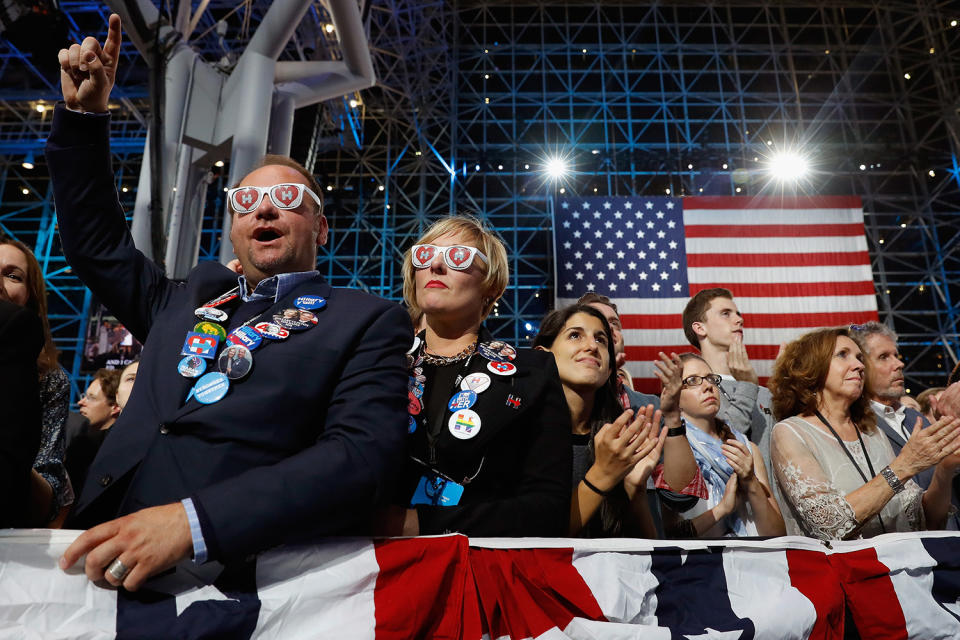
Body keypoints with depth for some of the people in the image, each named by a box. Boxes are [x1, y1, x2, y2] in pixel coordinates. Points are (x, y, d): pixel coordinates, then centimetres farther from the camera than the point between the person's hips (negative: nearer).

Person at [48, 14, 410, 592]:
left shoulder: (369, 322, 2)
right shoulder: (190, 300, 19)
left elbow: (362, 455, -12)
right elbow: (98, 242, 33)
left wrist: (193, 521, -22)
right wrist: (84, 113, 23)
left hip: (238, 574, -5)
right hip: (108, 564, 5)